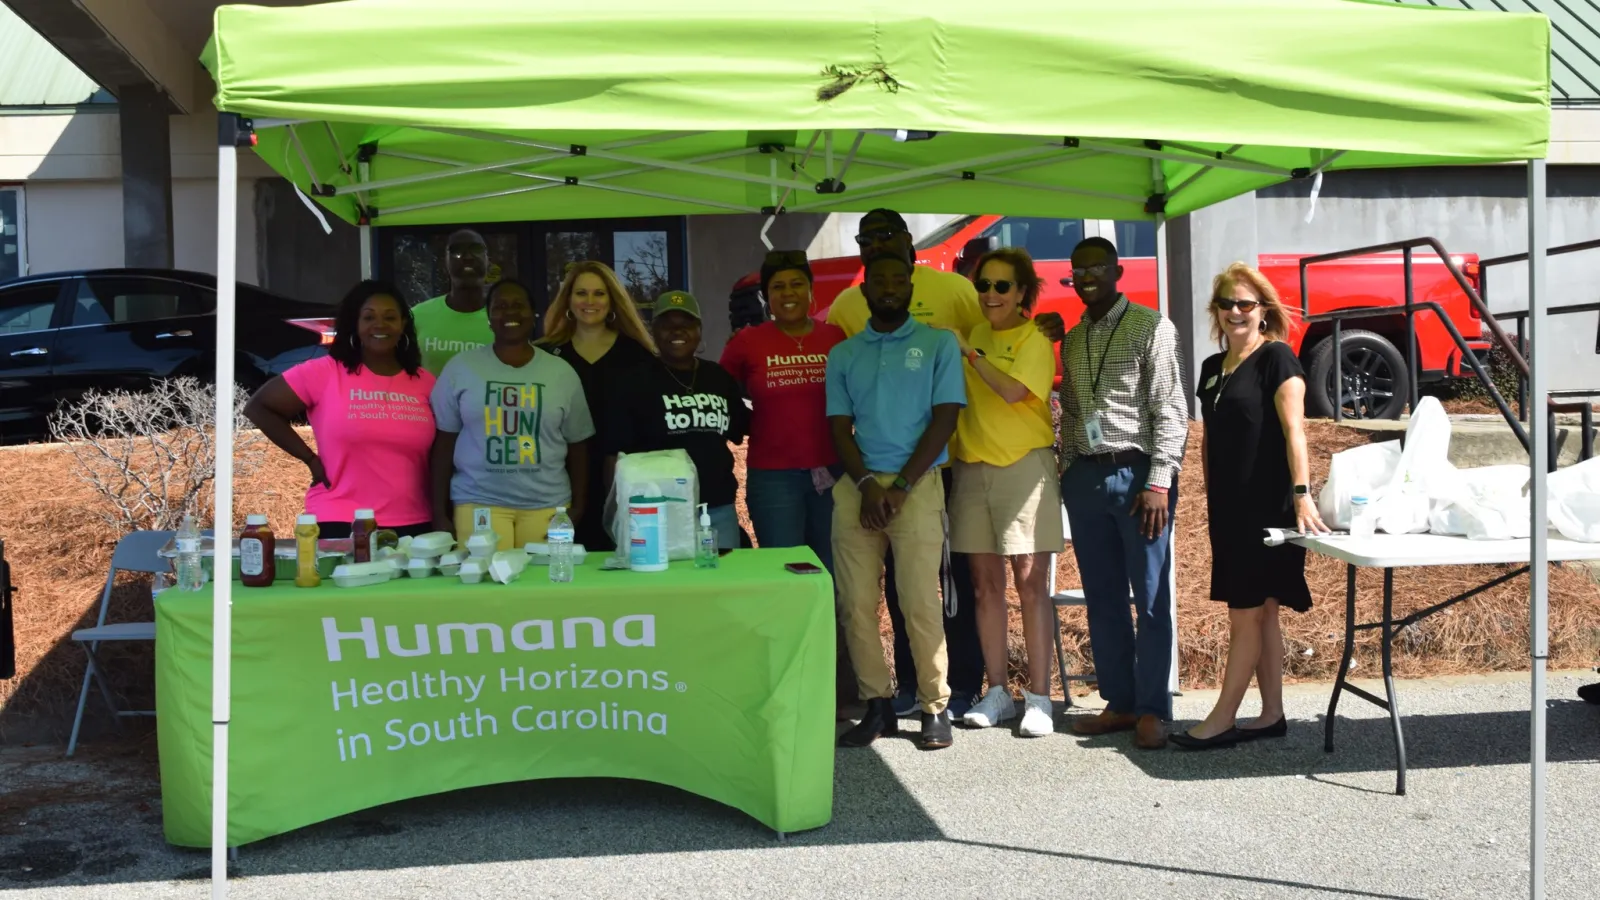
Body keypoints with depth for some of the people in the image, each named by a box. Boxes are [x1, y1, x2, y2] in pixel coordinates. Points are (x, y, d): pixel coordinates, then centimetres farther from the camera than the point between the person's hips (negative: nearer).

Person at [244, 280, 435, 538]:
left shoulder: (425, 382, 7)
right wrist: (310, 458, -3)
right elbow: (258, 407, 2)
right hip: (341, 524, -3)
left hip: (414, 526, 3)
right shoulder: (324, 372, -4)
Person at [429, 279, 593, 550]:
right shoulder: (460, 368, 3)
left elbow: (577, 446, 10)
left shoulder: (562, 372, 6)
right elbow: (444, 443, 5)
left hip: (548, 506, 1)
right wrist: (440, 512, 1)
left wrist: (578, 507, 2)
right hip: (478, 503, -1)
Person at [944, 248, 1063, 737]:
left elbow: (1013, 390, -20)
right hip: (973, 469, 5)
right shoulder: (973, 334, 13)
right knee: (985, 583, 8)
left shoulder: (1034, 339, -3)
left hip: (1024, 466, -5)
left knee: (1031, 583, -5)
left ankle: (1038, 698, 2)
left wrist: (968, 352, -16)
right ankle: (997, 692, 17)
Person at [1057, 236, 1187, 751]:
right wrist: (1068, 474, 10)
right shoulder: (1072, 340, 16)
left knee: (1151, 598, 0)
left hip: (1137, 473, -6)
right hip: (1085, 477, 6)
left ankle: (1153, 709, 8)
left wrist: (1159, 481, -14)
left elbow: (1170, 410, -8)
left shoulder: (1150, 327, -2)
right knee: (1102, 599, 9)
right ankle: (1120, 702, 18)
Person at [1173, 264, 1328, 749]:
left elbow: (1294, 430, -17)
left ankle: (1222, 720, 1)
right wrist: (1212, 499, 16)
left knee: (1247, 613, -4)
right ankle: (1272, 715, 18)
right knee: (1260, 613, 11)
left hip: (1266, 504, -8)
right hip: (1228, 506, 8)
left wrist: (1301, 493, -26)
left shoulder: (1276, 358, -8)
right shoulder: (1212, 368, 14)